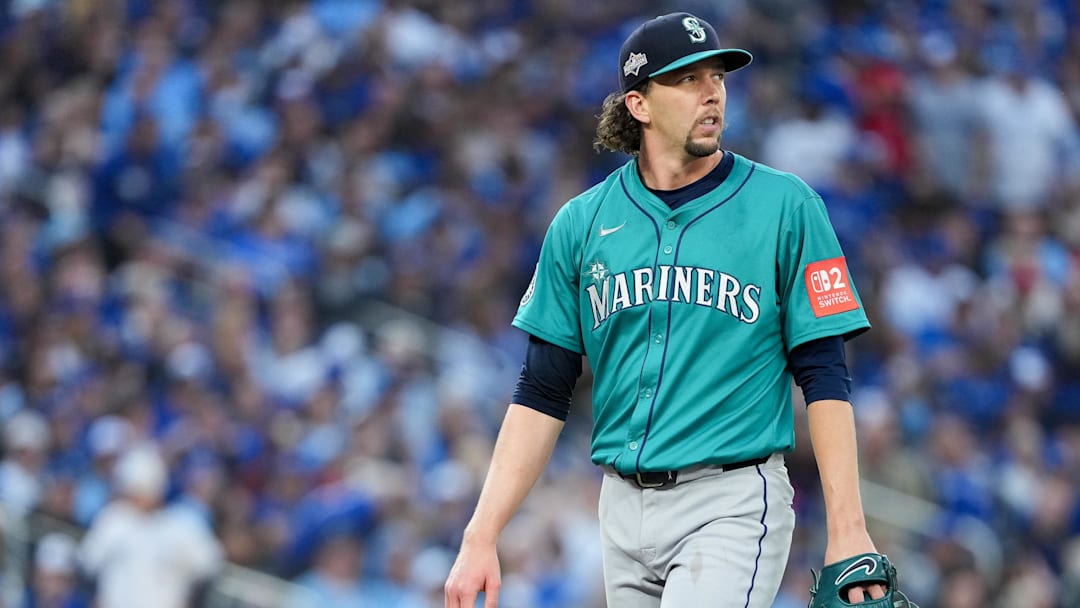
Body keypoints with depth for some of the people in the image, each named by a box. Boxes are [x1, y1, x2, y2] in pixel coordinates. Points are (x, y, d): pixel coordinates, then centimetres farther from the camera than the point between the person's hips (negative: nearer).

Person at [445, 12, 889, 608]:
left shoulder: (786, 207, 0)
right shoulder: (581, 223, 8)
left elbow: (823, 377, -2)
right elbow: (542, 393, 9)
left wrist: (847, 530, -11)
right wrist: (481, 537, 1)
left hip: (732, 506, -4)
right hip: (624, 508, 4)